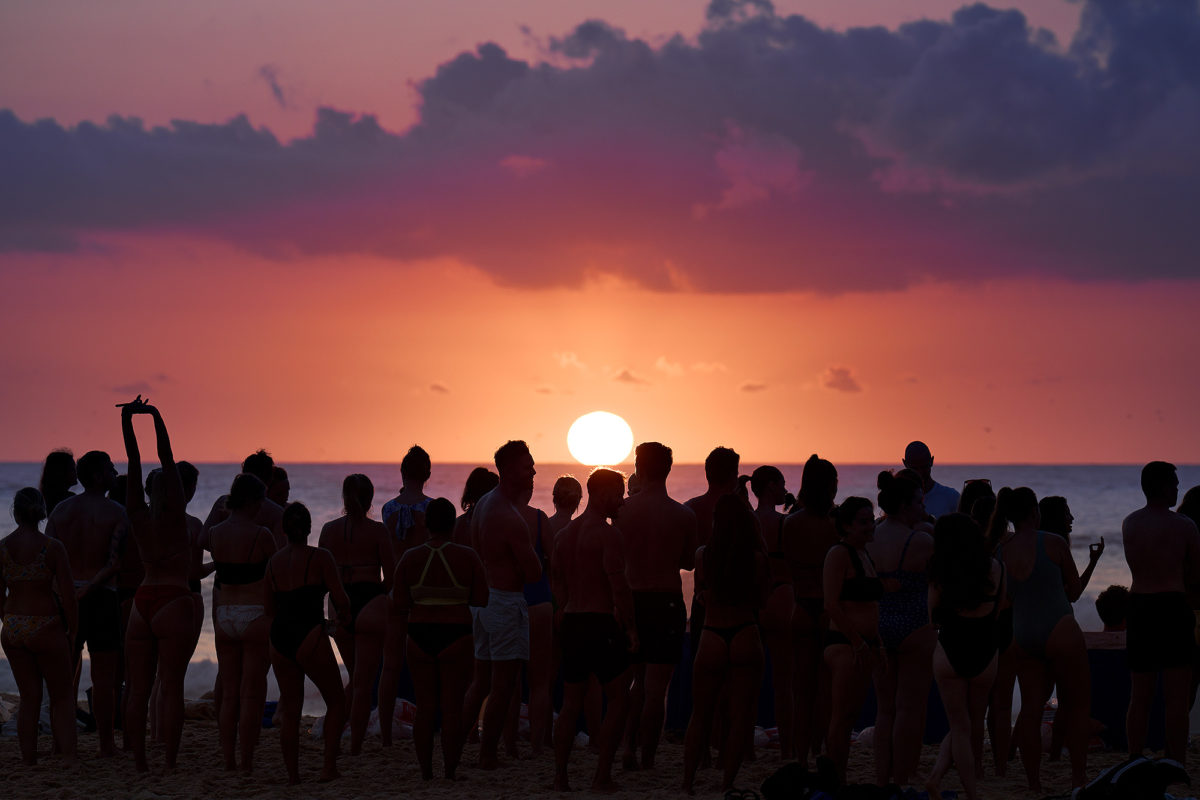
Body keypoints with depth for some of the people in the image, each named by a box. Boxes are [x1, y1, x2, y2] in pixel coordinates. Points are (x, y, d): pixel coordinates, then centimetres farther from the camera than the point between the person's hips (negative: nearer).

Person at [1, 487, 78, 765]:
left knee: (29, 699, 13)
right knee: (62, 698, 8)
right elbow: (69, 596, -10)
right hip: (46, 628, -3)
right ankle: (69, 760, -6)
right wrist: (72, 632, 4)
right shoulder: (54, 548, -11)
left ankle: (29, 764, 13)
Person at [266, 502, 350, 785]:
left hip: (280, 638, 5)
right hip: (310, 637, -5)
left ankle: (292, 775, 10)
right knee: (336, 702, 10)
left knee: (289, 709, 12)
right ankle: (329, 766, -1)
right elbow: (341, 600, -6)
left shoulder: (274, 562, 10)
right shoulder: (320, 557, -5)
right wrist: (344, 614, 16)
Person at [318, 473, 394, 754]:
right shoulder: (377, 530, -7)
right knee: (364, 683, 1)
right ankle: (355, 747, -2)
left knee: (356, 679, 21)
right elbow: (391, 576, -6)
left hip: (340, 606, 3)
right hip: (371, 605, -3)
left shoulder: (329, 530, 2)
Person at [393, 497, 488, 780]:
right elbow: (481, 599, -3)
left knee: (425, 709, 10)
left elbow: (401, 603, -2)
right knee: (453, 711, 3)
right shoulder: (468, 557, -7)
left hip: (420, 639, 2)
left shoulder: (410, 558, -3)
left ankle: (426, 775, 9)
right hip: (456, 640, -2)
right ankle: (451, 776, 2)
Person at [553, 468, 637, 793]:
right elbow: (619, 586, -17)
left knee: (571, 704, 12)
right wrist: (631, 627, -9)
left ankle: (560, 777, 9)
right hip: (600, 624, -7)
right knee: (619, 699, 3)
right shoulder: (608, 534, -11)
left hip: (570, 623, 7)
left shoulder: (563, 535, 13)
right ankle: (602, 777, -2)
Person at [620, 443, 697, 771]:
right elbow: (689, 562, 5)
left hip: (632, 600, 3)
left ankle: (629, 750, 11)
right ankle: (647, 760, 0)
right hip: (667, 601, -3)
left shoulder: (623, 509, -3)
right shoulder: (684, 515, -7)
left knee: (640, 682, 19)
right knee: (655, 688, 0)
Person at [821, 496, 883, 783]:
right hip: (844, 643, -9)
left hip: (863, 645, 9)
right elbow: (832, 604, -17)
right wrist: (858, 642, -17)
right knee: (841, 717, -10)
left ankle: (837, 781, 13)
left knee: (849, 715, 9)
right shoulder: (839, 554, -9)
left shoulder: (864, 554, 19)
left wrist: (877, 645, 19)